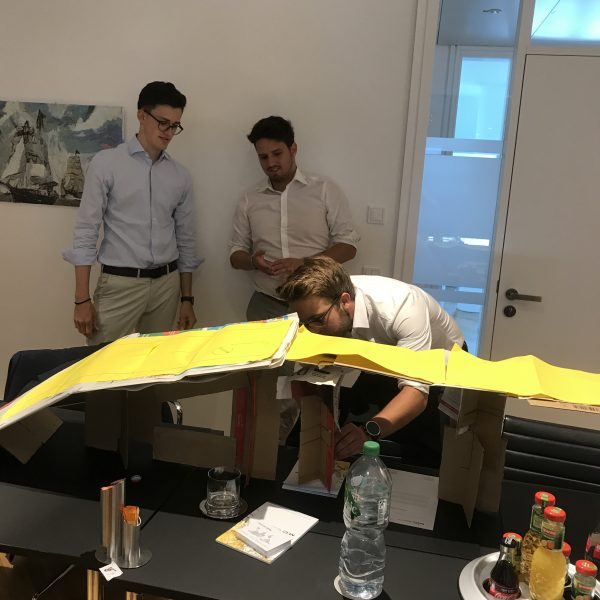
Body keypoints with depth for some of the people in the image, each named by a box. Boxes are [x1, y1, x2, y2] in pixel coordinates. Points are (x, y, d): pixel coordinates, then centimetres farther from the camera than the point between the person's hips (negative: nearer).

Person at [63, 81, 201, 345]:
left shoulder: (180, 175, 9)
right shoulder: (106, 163, -3)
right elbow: (86, 231, -5)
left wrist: (187, 298, 11)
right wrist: (82, 299, -10)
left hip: (167, 284, 4)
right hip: (120, 283, -3)